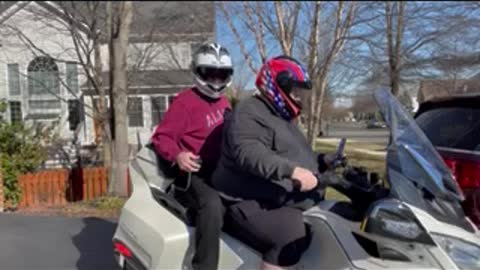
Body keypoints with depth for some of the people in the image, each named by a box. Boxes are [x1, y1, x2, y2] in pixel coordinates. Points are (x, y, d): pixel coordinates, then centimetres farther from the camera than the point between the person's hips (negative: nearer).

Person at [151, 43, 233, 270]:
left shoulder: (224, 103, 19)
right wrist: (177, 155, -31)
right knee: (212, 205, -38)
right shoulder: (185, 101, -8)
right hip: (194, 175, -8)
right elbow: (161, 137, -12)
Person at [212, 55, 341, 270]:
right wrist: (292, 171, -38)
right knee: (292, 239, -31)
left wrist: (321, 161, 12)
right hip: (253, 204, -10)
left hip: (288, 202, 10)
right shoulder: (250, 113, -11)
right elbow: (249, 153, -29)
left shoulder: (283, 117, 23)